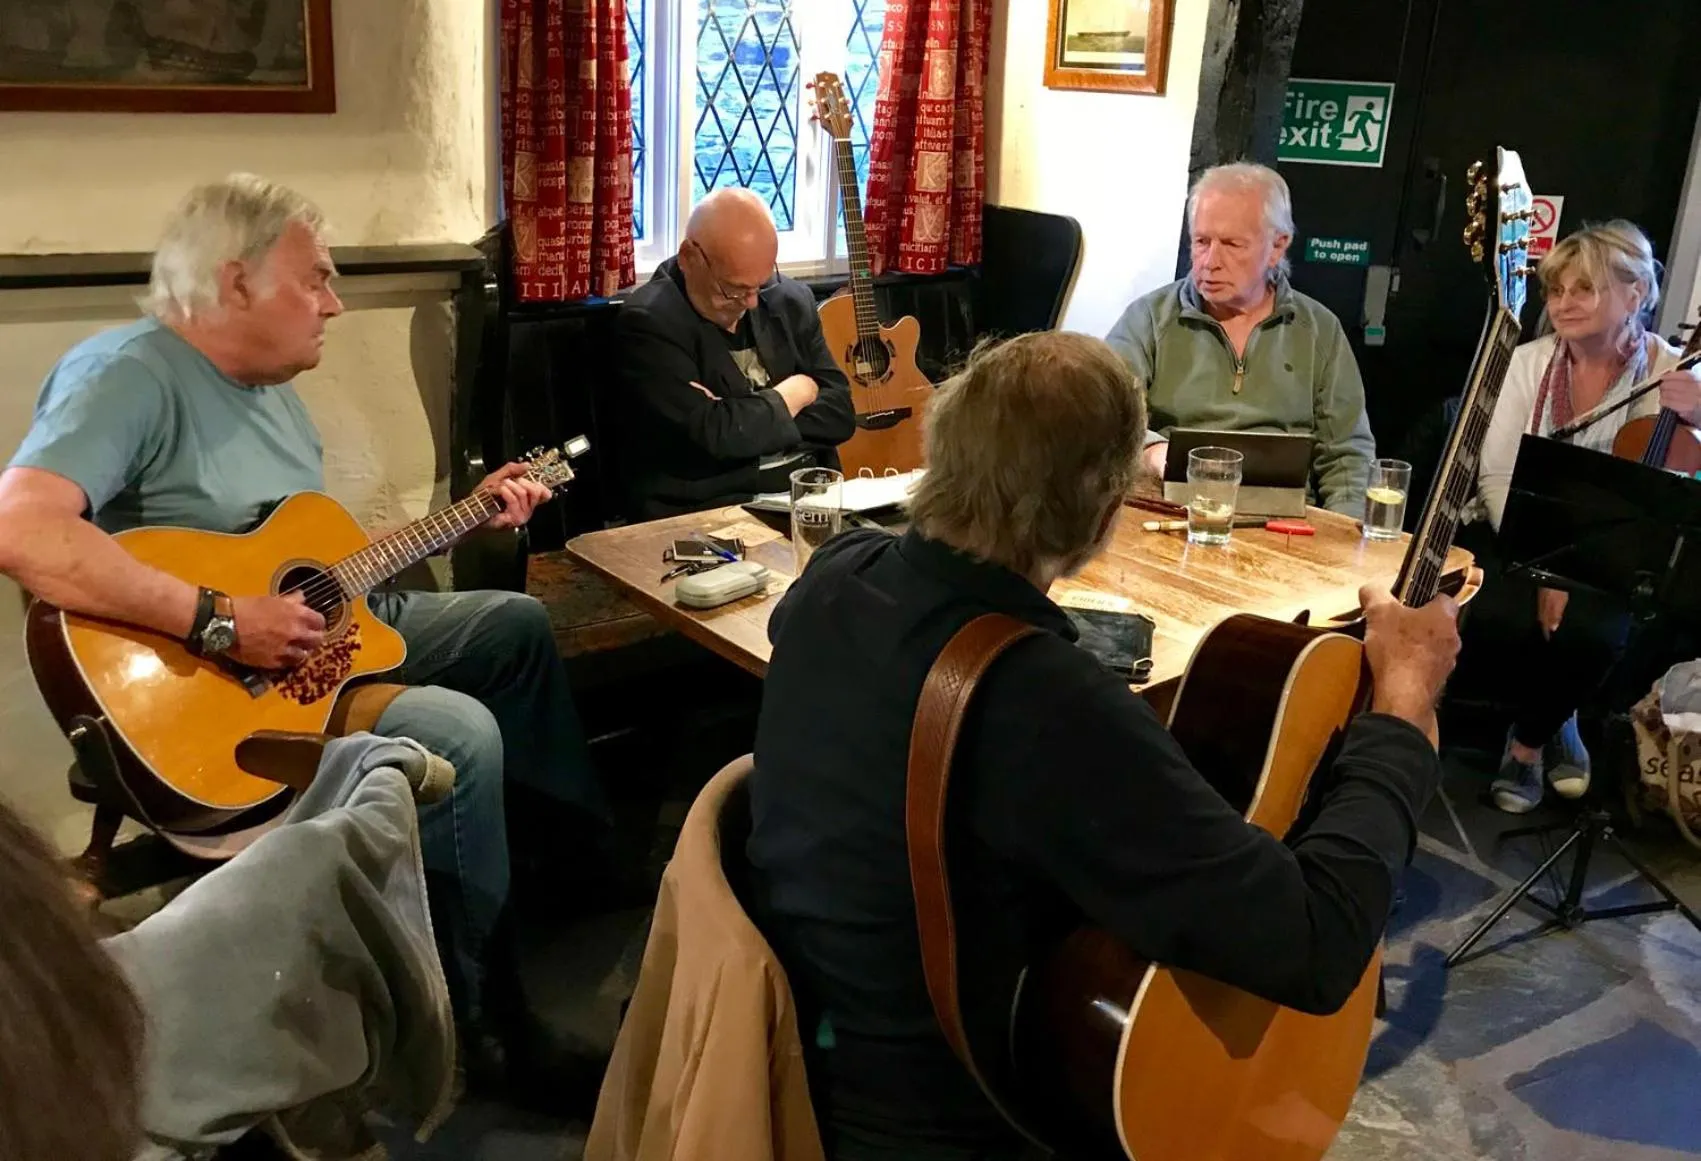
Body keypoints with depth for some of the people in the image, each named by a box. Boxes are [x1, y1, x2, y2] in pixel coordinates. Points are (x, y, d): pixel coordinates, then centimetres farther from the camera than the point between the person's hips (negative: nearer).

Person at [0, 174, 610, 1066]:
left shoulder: (268, 389, 11)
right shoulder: (132, 374, -20)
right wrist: (217, 620, -36)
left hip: (320, 637, 10)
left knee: (516, 625, 16)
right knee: (460, 736, -27)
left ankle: (587, 860, 31)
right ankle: (460, 1010, -7)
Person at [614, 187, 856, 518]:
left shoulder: (791, 301, 9)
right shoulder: (649, 322, -8)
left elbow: (840, 412, 3)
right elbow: (712, 435, -19)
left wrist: (737, 420, -11)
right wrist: (794, 395, -3)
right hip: (705, 514, -5)